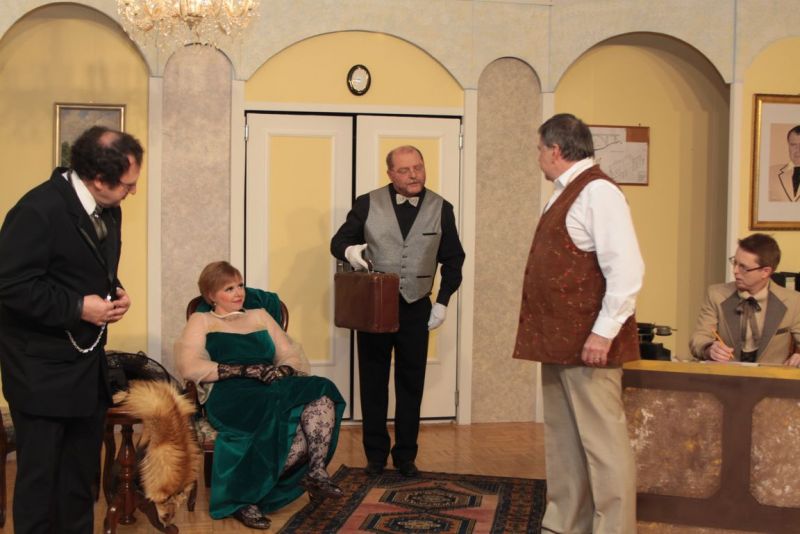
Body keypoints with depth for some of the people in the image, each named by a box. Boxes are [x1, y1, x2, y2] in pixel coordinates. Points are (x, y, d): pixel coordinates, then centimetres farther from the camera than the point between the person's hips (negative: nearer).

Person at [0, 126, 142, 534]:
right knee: (39, 472, 3)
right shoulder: (39, 210, -21)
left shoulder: (107, 209, 5)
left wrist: (115, 293, -1)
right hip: (42, 367, -8)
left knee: (81, 470, 17)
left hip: (88, 362, 8)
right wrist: (77, 308, -22)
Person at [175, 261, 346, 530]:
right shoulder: (201, 321, 16)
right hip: (233, 395, -4)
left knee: (322, 394, -29)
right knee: (295, 435, -33)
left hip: (276, 390, 5)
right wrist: (247, 370, -11)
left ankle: (315, 472, -27)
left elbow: (294, 356, 20)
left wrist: (283, 370, -6)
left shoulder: (260, 316, 29)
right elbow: (190, 367, -3)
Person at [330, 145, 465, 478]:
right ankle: (376, 454, 22)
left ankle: (405, 455, 22)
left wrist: (443, 301, 0)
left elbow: (453, 259, 7)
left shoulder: (441, 209, 1)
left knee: (411, 385, 9)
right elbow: (338, 241, 1)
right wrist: (349, 251, -22)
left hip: (416, 309, 1)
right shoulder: (368, 204, -3)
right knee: (373, 384, 9)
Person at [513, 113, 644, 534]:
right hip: (558, 340, 10)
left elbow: (626, 268, -22)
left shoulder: (597, 192, -14)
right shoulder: (565, 194, 17)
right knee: (563, 439, 16)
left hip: (588, 343, -10)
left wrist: (605, 331, -23)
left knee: (601, 440, -2)